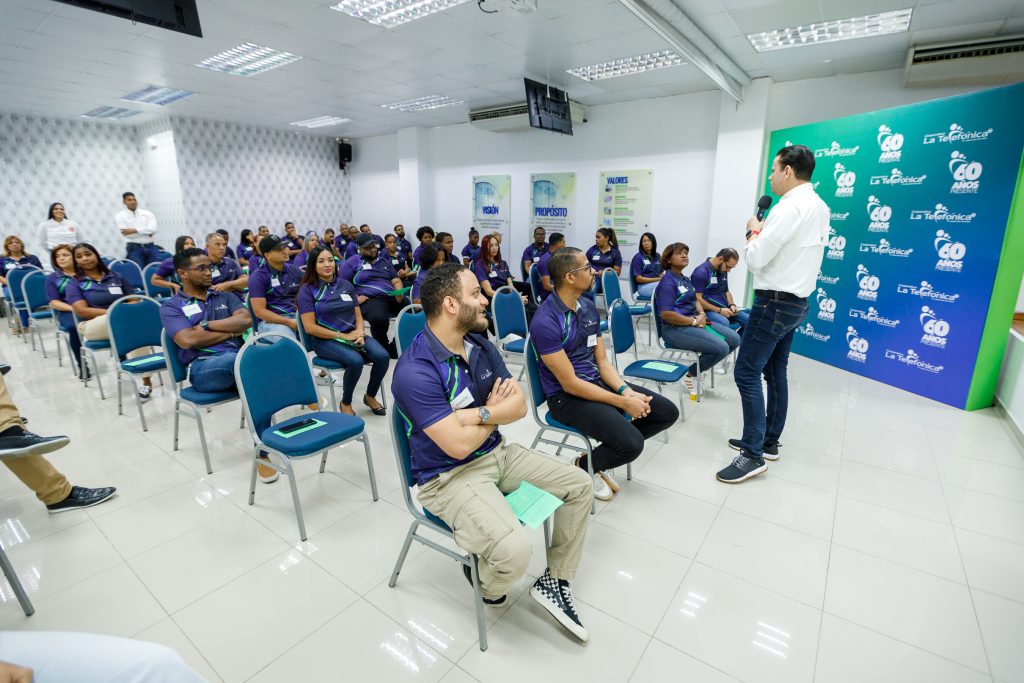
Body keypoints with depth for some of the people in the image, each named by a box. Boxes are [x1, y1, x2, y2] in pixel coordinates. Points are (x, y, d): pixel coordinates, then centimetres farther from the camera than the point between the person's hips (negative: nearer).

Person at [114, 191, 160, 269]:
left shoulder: (147, 213, 11)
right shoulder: (120, 216, 6)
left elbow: (153, 228, -4)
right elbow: (126, 233, -7)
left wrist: (134, 230, -11)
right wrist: (147, 231, -5)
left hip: (151, 247, 2)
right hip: (134, 248, -2)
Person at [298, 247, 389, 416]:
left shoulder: (346, 285, 10)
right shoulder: (307, 289, -3)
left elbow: (358, 315, 13)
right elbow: (310, 327, -10)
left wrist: (359, 332, -10)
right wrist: (343, 336, -14)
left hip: (352, 334, 4)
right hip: (325, 340, -4)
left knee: (382, 356, -22)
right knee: (356, 361, -33)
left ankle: (370, 396, 5)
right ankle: (346, 403, -5)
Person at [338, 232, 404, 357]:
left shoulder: (384, 261, 25)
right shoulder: (353, 262, 10)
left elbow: (396, 280, 20)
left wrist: (399, 292, -3)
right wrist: (355, 298, -11)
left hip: (392, 297, 5)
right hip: (370, 300, -5)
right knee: (379, 319, -41)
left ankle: (396, 346, -7)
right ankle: (385, 349, -12)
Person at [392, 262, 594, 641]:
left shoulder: (481, 346, 0)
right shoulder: (415, 371, -25)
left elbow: (519, 405, -2)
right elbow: (459, 444, -26)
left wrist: (477, 414, -21)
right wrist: (494, 411, -9)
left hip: (499, 452, 8)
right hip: (449, 476, -8)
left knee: (579, 485, 7)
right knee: (515, 550, -27)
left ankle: (554, 581, 22)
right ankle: (486, 585, 12)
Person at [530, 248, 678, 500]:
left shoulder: (588, 307, 5)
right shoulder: (545, 321, -21)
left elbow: (602, 361, 7)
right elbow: (570, 384, -21)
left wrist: (626, 390, -11)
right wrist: (622, 403, -18)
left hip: (597, 382, 9)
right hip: (567, 397, -8)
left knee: (668, 412, 5)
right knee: (632, 444, -26)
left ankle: (603, 453, 16)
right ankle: (583, 466, 6)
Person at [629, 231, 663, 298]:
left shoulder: (657, 256, 18)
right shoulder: (638, 257, 0)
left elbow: (661, 272, 21)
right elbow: (638, 279, -6)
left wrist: (662, 277, -5)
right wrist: (657, 279, -13)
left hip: (657, 283, 5)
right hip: (644, 286, -5)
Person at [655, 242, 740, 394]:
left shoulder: (685, 279, 16)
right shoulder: (667, 282, -14)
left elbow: (694, 299, 20)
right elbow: (666, 314, -21)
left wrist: (701, 314, -3)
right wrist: (694, 321, -16)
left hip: (694, 321, 9)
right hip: (675, 328, -9)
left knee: (734, 339, 2)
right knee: (721, 348, -22)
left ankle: (705, 363, 20)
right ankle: (691, 374, 0)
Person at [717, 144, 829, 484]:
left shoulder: (790, 207, -17)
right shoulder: (819, 207, 14)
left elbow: (755, 257, -18)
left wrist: (754, 230, 0)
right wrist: (764, 231, 11)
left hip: (775, 302, -10)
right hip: (797, 301, 10)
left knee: (746, 373, -8)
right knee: (775, 371, 15)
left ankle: (753, 454, -4)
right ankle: (769, 442, 25)